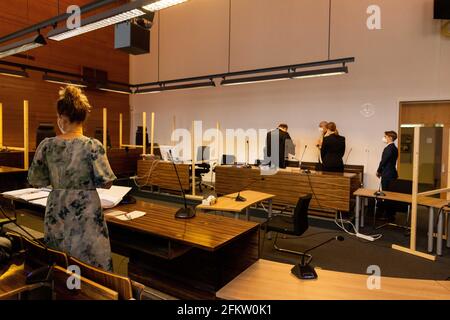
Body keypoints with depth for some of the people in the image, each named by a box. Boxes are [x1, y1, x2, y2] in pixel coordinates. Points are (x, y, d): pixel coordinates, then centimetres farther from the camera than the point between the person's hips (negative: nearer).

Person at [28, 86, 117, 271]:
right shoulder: (93, 146, -15)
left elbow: (35, 181, 5)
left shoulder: (46, 145, -5)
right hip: (86, 215, -3)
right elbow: (106, 183, -11)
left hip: (56, 213, 4)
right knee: (90, 268, 9)